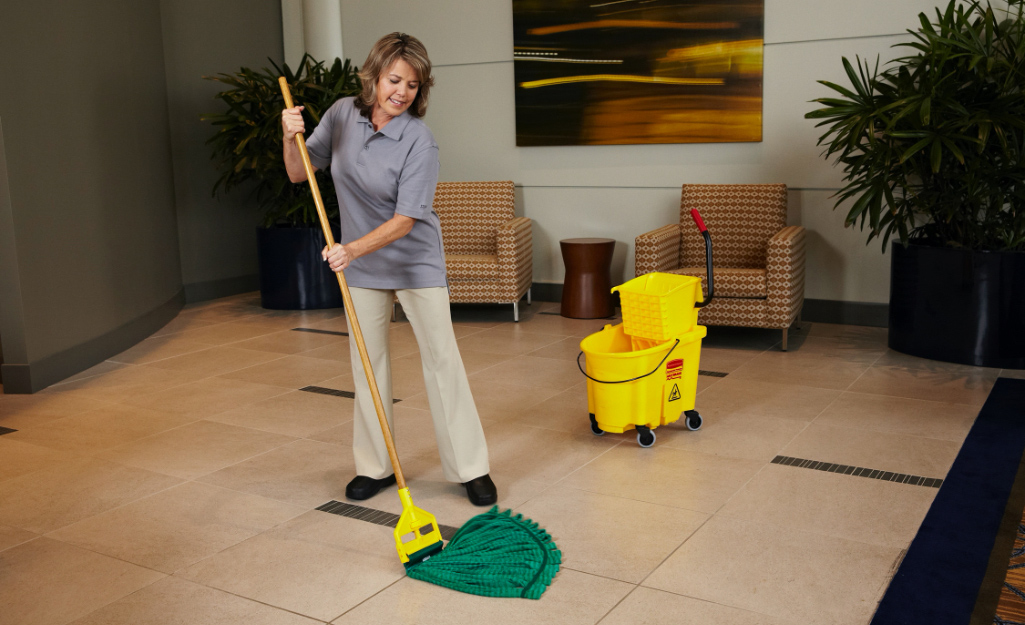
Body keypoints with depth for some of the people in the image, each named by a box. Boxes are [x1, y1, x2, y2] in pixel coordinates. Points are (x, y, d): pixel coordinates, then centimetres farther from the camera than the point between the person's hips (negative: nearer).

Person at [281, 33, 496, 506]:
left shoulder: (419, 141, -20)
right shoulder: (342, 114, -5)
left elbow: (405, 219, -23)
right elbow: (299, 174, 1)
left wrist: (354, 248, -35)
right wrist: (291, 138, -19)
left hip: (415, 261, -4)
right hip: (362, 264, 4)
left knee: (441, 360, -4)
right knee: (368, 363, 8)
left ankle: (471, 468, 5)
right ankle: (375, 466, 21)